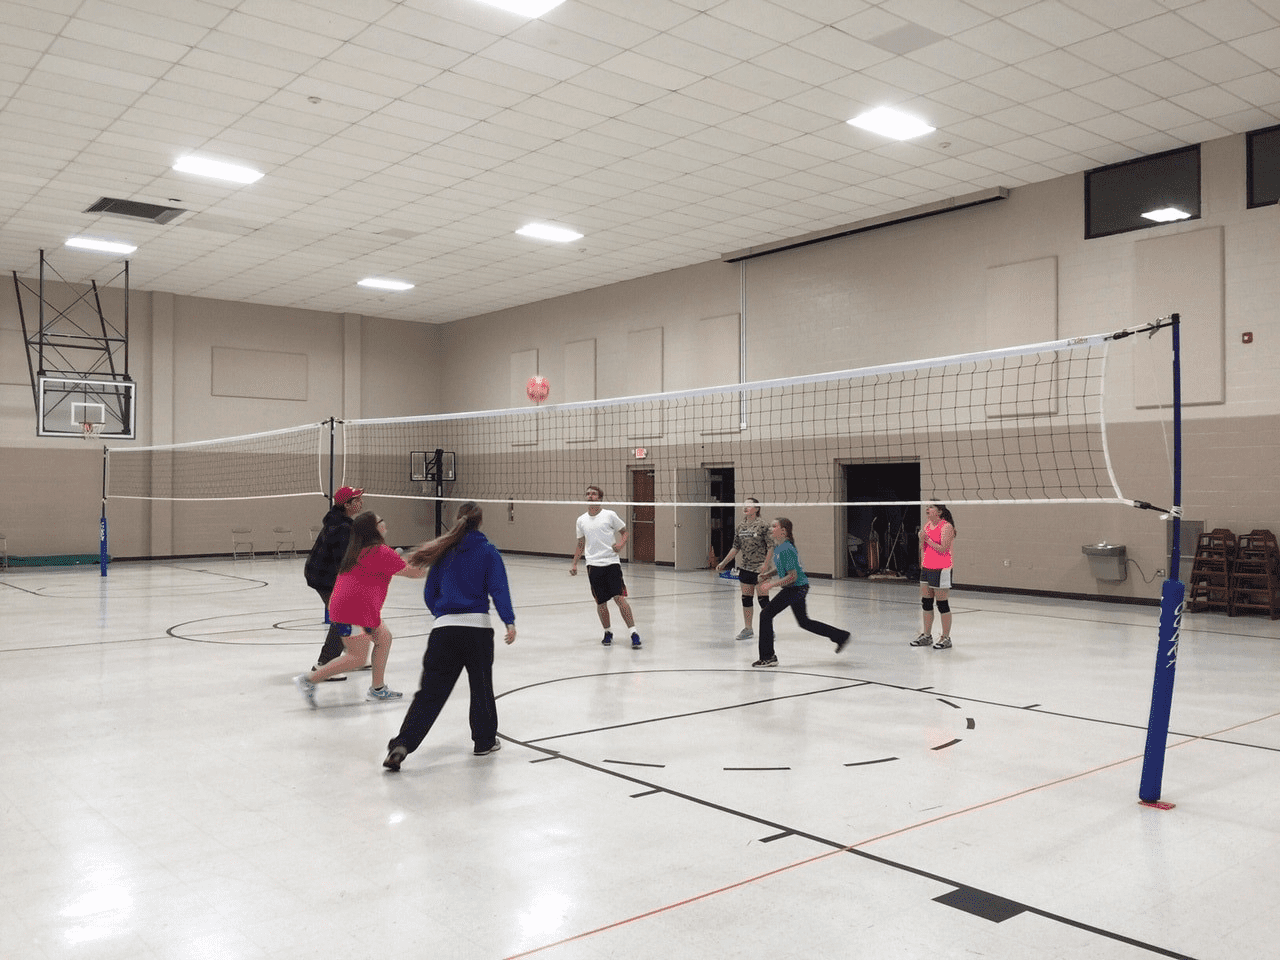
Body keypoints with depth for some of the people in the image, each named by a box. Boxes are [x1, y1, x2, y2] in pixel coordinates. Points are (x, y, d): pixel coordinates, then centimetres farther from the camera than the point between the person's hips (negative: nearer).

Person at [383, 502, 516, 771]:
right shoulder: (488, 551, 3)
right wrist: (509, 621, -11)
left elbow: (429, 593, 15)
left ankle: (402, 744, -9)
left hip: (444, 627, 2)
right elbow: (498, 588, -8)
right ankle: (484, 740, 26)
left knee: (430, 692, 2)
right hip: (477, 626, -2)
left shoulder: (444, 552, 11)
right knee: (481, 686, 15)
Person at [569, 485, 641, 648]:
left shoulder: (609, 515, 0)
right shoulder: (581, 520, 10)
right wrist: (574, 564, 14)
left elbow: (625, 531, 10)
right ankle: (607, 632, 23)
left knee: (619, 598, -11)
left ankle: (633, 633, -7)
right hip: (593, 565, 3)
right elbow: (581, 545, 20)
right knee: (601, 603, 4)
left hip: (612, 562, -3)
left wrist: (621, 543, -10)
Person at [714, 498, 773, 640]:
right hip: (745, 568, 6)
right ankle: (747, 629, 21)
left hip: (760, 569, -6)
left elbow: (771, 547, -10)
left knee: (763, 599, -4)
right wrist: (724, 562, 14)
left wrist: (766, 564, -20)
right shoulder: (740, 527, 9)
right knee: (746, 599, 10)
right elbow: (735, 548, 16)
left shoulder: (763, 526, -9)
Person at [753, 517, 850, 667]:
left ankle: (768, 657, -3)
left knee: (766, 614, -8)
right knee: (804, 622, 22)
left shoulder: (786, 550, -22)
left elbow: (792, 576, -23)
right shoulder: (778, 546, 7)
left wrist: (772, 585, -22)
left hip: (796, 588, -10)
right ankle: (840, 636, 32)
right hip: (799, 588, 10)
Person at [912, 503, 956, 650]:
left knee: (942, 604, -3)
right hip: (926, 569, 8)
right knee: (926, 602, 10)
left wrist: (927, 539, -17)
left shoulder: (946, 526, -11)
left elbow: (944, 549, -18)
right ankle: (926, 635, 18)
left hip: (941, 570, -8)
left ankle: (946, 638, 4)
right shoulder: (927, 525, 12)